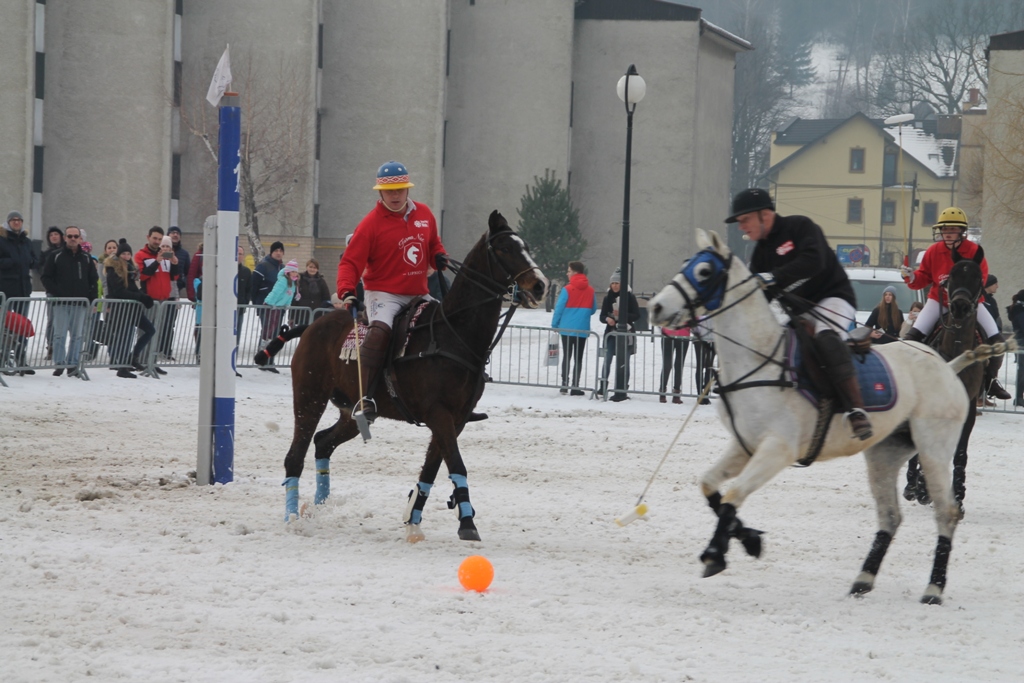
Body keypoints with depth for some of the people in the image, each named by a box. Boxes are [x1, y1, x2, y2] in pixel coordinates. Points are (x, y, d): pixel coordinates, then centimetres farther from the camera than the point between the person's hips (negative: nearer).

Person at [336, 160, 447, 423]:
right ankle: (366, 397, -39)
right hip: (383, 294, -7)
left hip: (418, 294, 7)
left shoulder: (424, 214, 7)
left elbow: (432, 244, 24)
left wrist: (439, 257, 0)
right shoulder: (371, 223, -10)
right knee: (380, 330, -34)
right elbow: (351, 261, -13)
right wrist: (347, 291, -30)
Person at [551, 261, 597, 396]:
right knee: (578, 358, 5)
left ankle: (564, 384, 4)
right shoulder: (590, 290, 1)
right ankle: (575, 386, 1)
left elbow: (559, 308, -10)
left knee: (566, 357, 8)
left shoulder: (567, 289, -10)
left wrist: (554, 324, 1)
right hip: (582, 330, 2)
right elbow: (593, 309, 9)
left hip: (567, 329, -2)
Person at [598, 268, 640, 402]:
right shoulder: (608, 298, 7)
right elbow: (602, 315, 9)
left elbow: (637, 315, -4)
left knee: (623, 362, 0)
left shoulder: (629, 297, -4)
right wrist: (607, 319, -14)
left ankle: (622, 391, 2)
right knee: (607, 360, -5)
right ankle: (603, 386, 8)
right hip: (611, 332, 3)